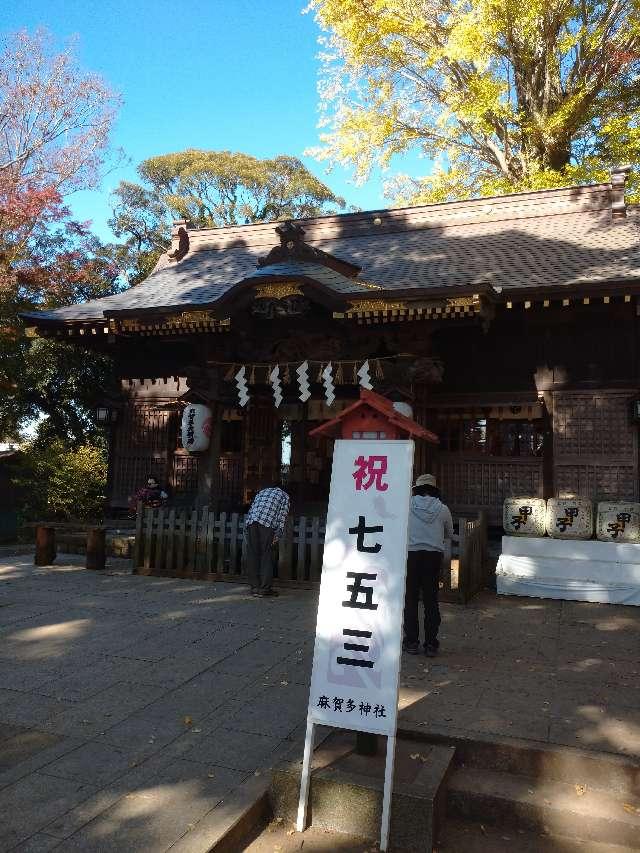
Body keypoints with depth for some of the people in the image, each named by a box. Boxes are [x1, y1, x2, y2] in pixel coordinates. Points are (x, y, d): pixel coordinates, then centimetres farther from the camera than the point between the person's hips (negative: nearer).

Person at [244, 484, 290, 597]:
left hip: (251, 520, 4)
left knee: (253, 555, 6)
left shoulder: (261, 492, 36)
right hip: (267, 523, -4)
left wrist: (246, 531, 27)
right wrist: (277, 535, 7)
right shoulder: (284, 496, 23)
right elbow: (282, 515, 10)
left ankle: (255, 587, 9)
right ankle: (264, 588, 2)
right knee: (266, 555, 2)